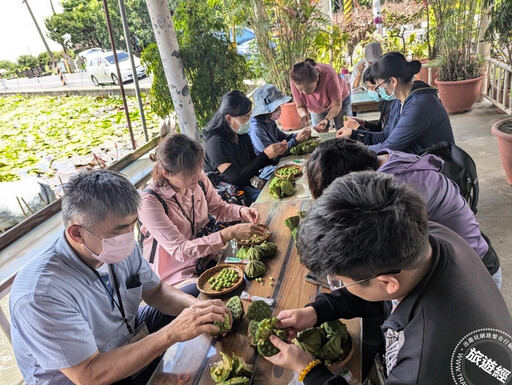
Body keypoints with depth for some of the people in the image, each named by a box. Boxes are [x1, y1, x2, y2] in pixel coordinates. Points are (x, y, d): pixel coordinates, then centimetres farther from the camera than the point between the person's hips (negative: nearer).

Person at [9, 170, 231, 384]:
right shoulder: (41, 294, -34)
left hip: (128, 336, 7)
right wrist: (173, 334, -36)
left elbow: (155, 292, -1)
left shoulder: (120, 249, -15)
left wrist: (197, 307, -22)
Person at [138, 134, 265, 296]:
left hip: (208, 255, 6)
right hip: (177, 276, -5)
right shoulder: (149, 202, -25)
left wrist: (241, 211, -13)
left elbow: (217, 207, 9)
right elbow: (180, 250, -27)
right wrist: (230, 233, -34)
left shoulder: (199, 178, -9)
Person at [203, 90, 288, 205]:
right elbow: (236, 179, -23)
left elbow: (253, 164, 15)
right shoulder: (215, 142, -21)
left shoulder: (242, 134, 5)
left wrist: (275, 153, -3)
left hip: (249, 184, 8)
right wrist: (265, 155, -23)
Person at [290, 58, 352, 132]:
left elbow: (337, 105, -30)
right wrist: (304, 114, -42)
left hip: (340, 101, -2)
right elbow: (300, 107, -19)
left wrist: (327, 120, -48)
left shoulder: (328, 74, -40)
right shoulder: (295, 81, -32)